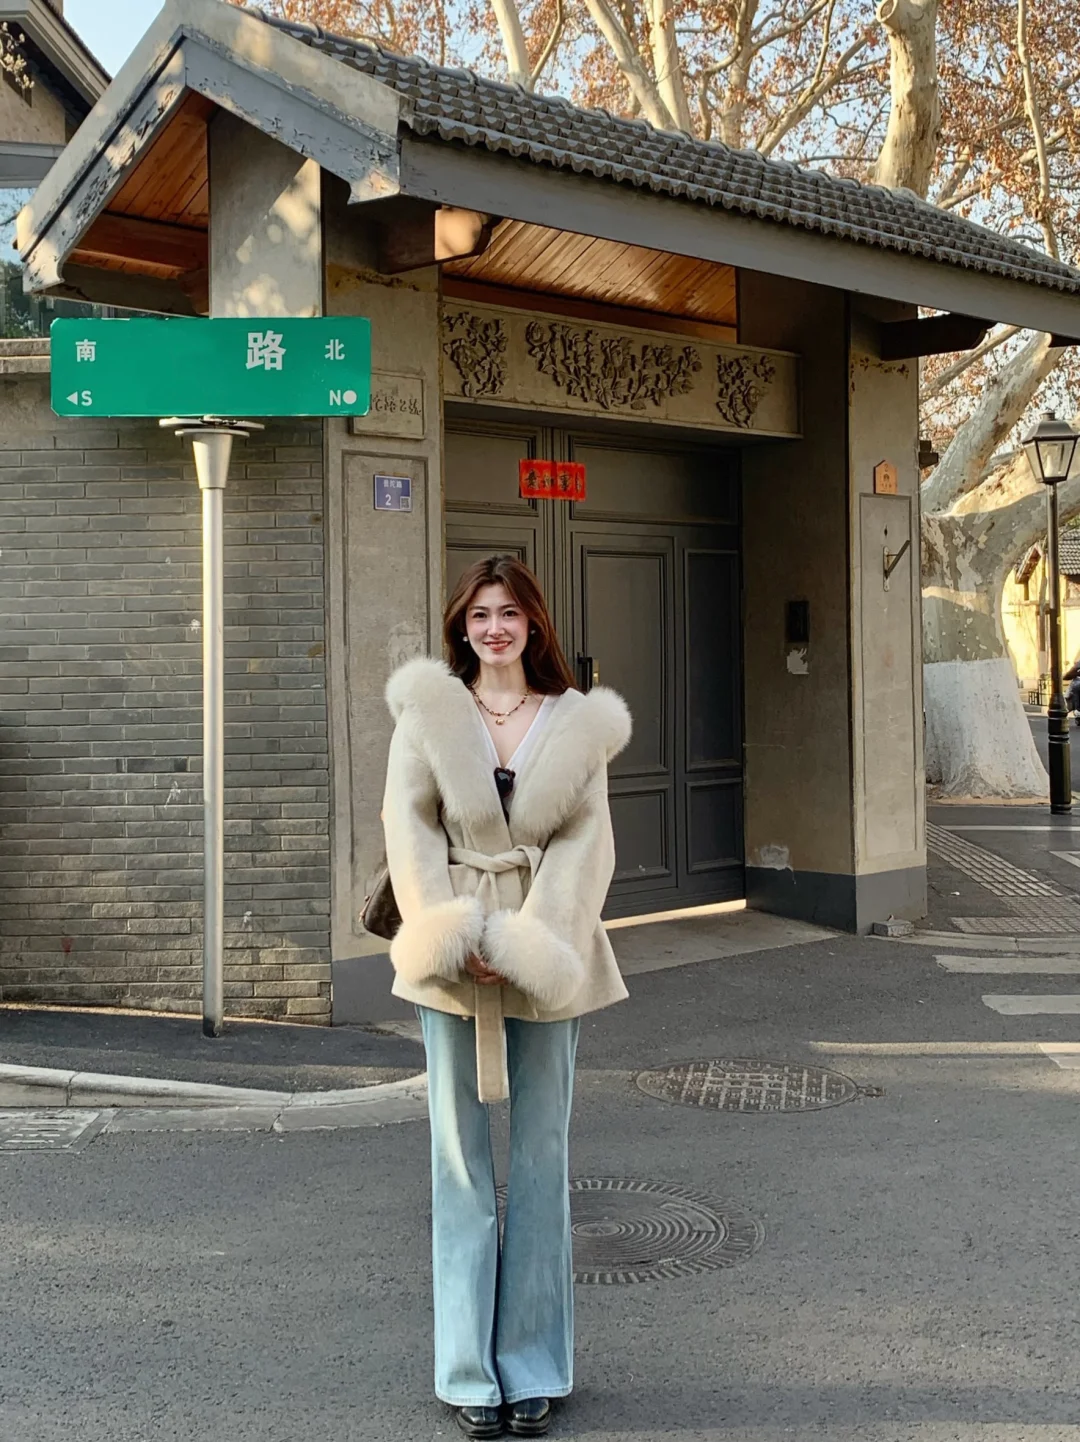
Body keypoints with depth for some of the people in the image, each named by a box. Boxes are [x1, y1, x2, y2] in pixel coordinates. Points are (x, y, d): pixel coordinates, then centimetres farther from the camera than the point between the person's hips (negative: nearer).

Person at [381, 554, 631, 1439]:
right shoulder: (429, 712, 4)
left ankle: (535, 1368, 18)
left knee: (542, 1159, 7)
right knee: (460, 1160, 5)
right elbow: (409, 824, -4)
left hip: (546, 955, 1)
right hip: (452, 960, 0)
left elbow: (585, 842, -2)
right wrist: (453, 937, -15)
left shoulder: (577, 723, 4)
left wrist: (530, 943, -14)